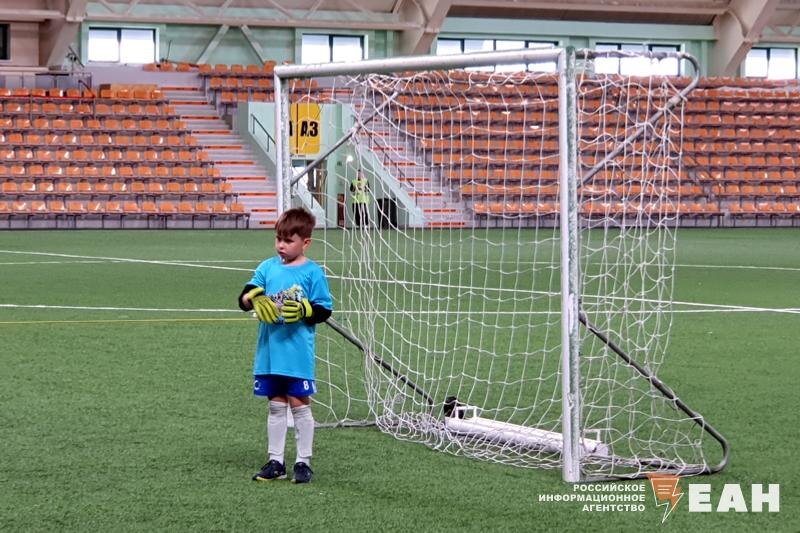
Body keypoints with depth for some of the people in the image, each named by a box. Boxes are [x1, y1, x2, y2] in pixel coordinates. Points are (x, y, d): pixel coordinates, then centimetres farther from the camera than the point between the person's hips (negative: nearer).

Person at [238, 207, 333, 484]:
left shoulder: (312, 272, -4)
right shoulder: (267, 267, 6)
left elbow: (324, 310, -2)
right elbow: (244, 298, -1)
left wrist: (305, 310, -21)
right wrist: (251, 298, -23)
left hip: (298, 354, -4)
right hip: (270, 351, 4)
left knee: (299, 404, 1)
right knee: (276, 406, 11)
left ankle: (303, 462, 9)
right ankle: (275, 461, 17)